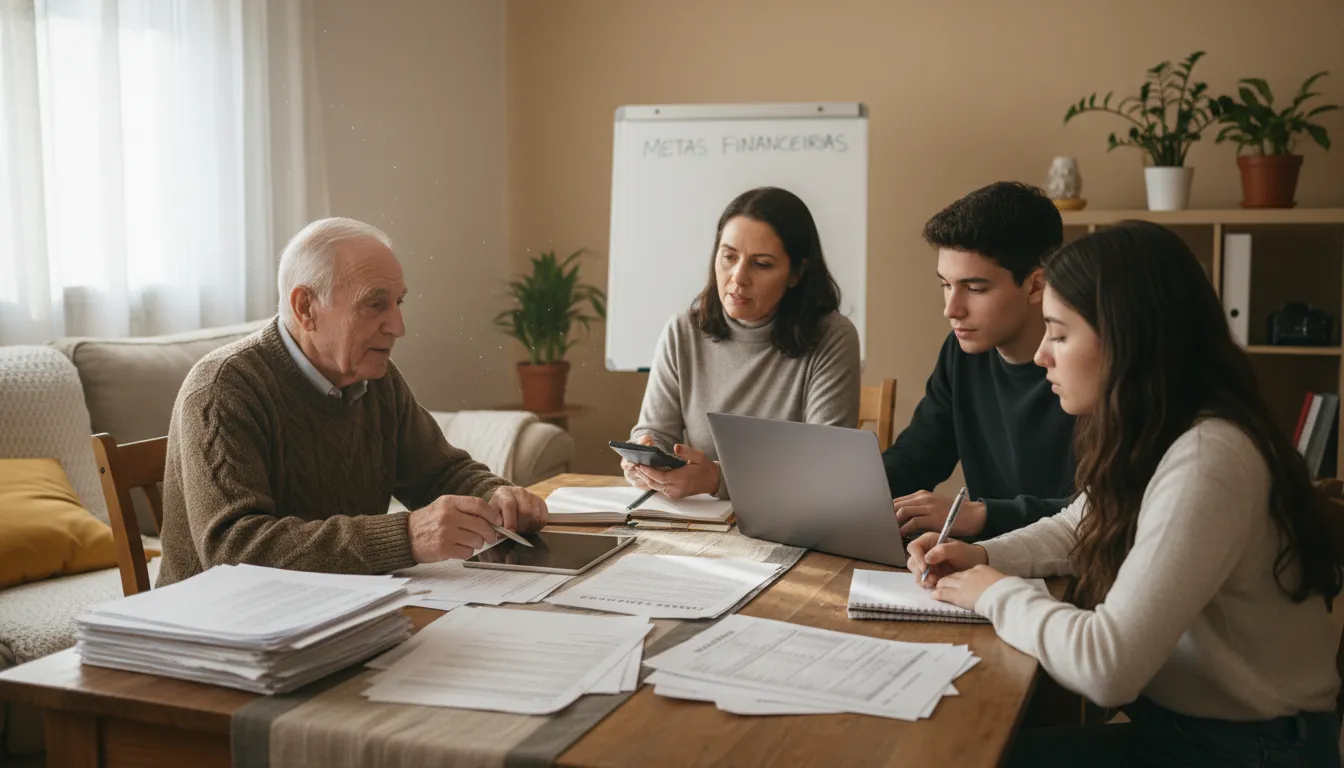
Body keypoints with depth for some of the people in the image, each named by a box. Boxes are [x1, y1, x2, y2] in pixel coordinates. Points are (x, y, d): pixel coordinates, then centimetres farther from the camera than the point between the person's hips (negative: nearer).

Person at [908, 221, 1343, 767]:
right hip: (1175, 723, 8)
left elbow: (1106, 668, -31)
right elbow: (1078, 531, 21)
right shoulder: (1148, 437, 3)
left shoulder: (1206, 460, -28)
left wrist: (997, 594, -14)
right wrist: (982, 556, 3)